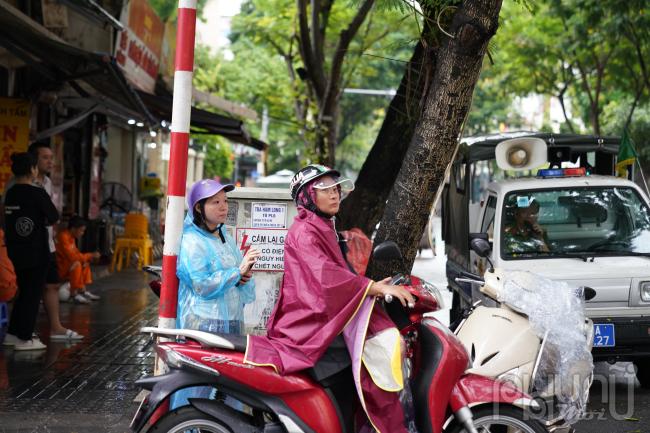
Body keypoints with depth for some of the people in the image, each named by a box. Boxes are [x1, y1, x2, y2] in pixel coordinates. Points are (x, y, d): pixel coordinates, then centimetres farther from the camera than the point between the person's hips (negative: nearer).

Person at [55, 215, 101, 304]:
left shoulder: (71, 237, 7)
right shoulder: (63, 237, -23)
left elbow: (76, 253, 12)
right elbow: (72, 257, -27)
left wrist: (88, 257, -7)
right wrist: (90, 255, -20)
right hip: (57, 269, -10)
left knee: (85, 263, 11)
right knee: (76, 265, -29)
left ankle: (83, 290, 4)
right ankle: (74, 293, -22)